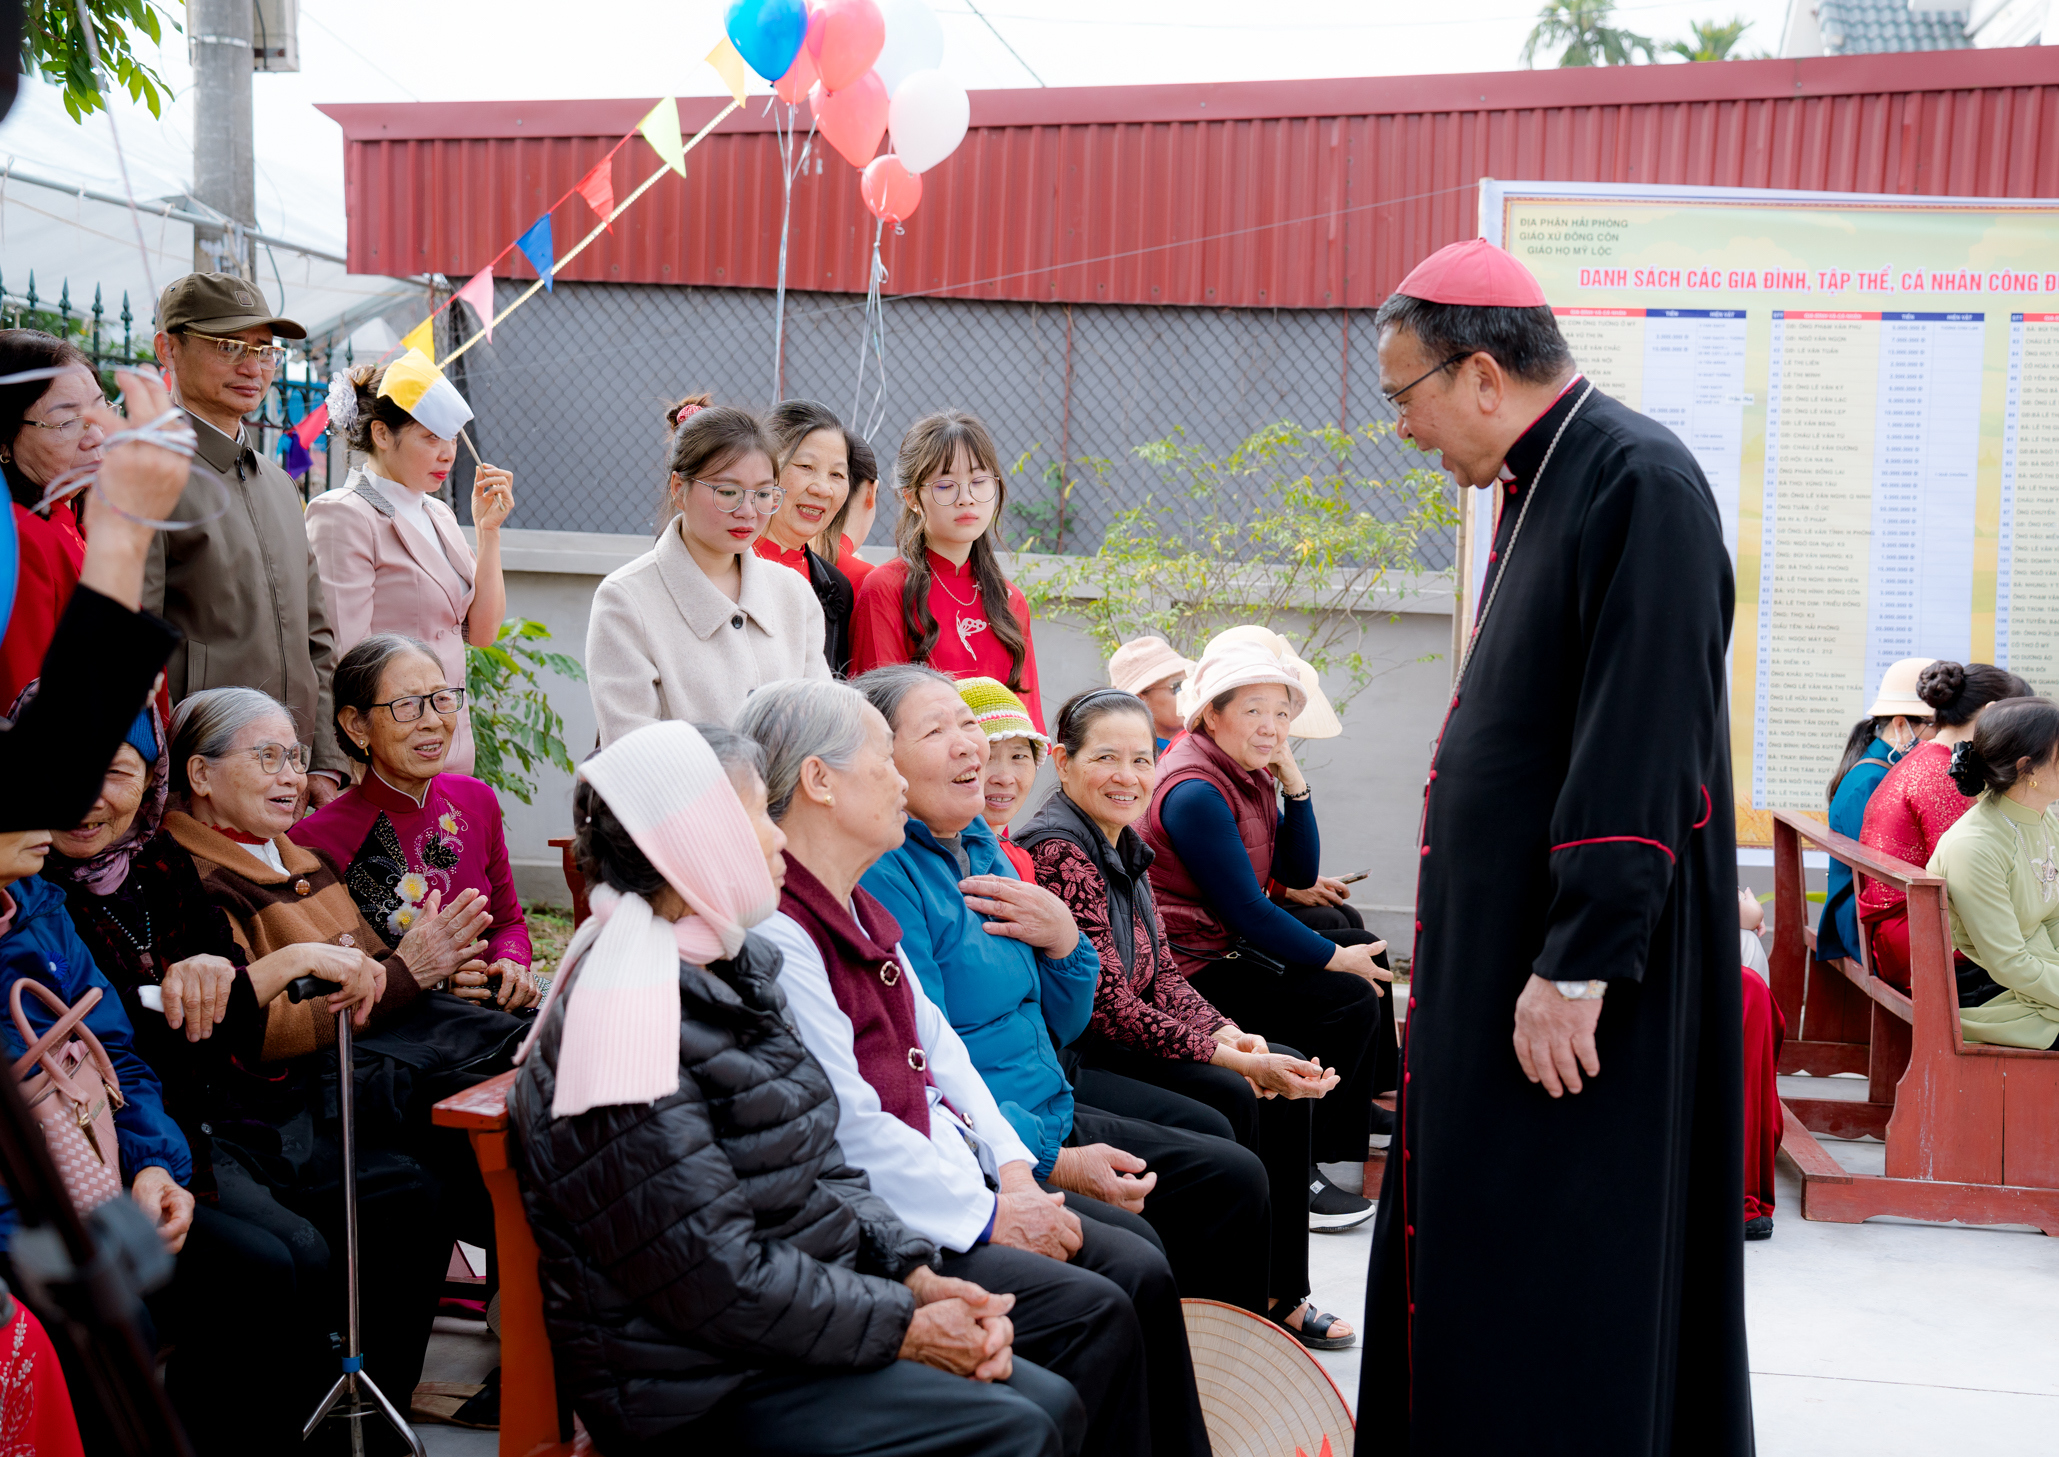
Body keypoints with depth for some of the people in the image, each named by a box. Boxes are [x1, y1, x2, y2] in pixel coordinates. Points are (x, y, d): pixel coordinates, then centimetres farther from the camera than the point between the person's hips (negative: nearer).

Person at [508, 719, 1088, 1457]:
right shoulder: (630, 1030, -22)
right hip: (703, 1389, -9)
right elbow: (717, 1280, -23)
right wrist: (907, 1327, -16)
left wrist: (919, 1278, -1)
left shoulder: (736, 971, 10)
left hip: (815, 1307, 9)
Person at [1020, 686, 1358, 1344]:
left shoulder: (1127, 847, 11)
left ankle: (1280, 1294, 7)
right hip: (1066, 1064, -10)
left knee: (1286, 1079, 1)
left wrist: (1229, 1035, -7)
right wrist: (1233, 1060, -22)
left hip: (1118, 1048, 10)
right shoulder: (1058, 852, -19)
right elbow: (1108, 1004, -22)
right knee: (1228, 1105, -23)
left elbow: (1161, 975, 13)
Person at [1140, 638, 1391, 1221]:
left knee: (1366, 950, 20)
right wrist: (1337, 959, -16)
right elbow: (1246, 910, -23)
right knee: (1349, 998, -19)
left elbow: (1299, 874, 8)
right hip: (1194, 969, -11)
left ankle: (1358, 1105, 36)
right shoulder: (1196, 793, -21)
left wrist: (1293, 780, -3)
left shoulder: (1249, 775, 9)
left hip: (1233, 947, 11)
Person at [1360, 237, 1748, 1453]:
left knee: (1570, 1282, 0)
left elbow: (1645, 751, -24)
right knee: (1472, 1254, 16)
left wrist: (1577, 965, -24)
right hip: (1506, 946, 10)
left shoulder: (1640, 482, -17)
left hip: (1579, 981, -10)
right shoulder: (1544, 485, 13)